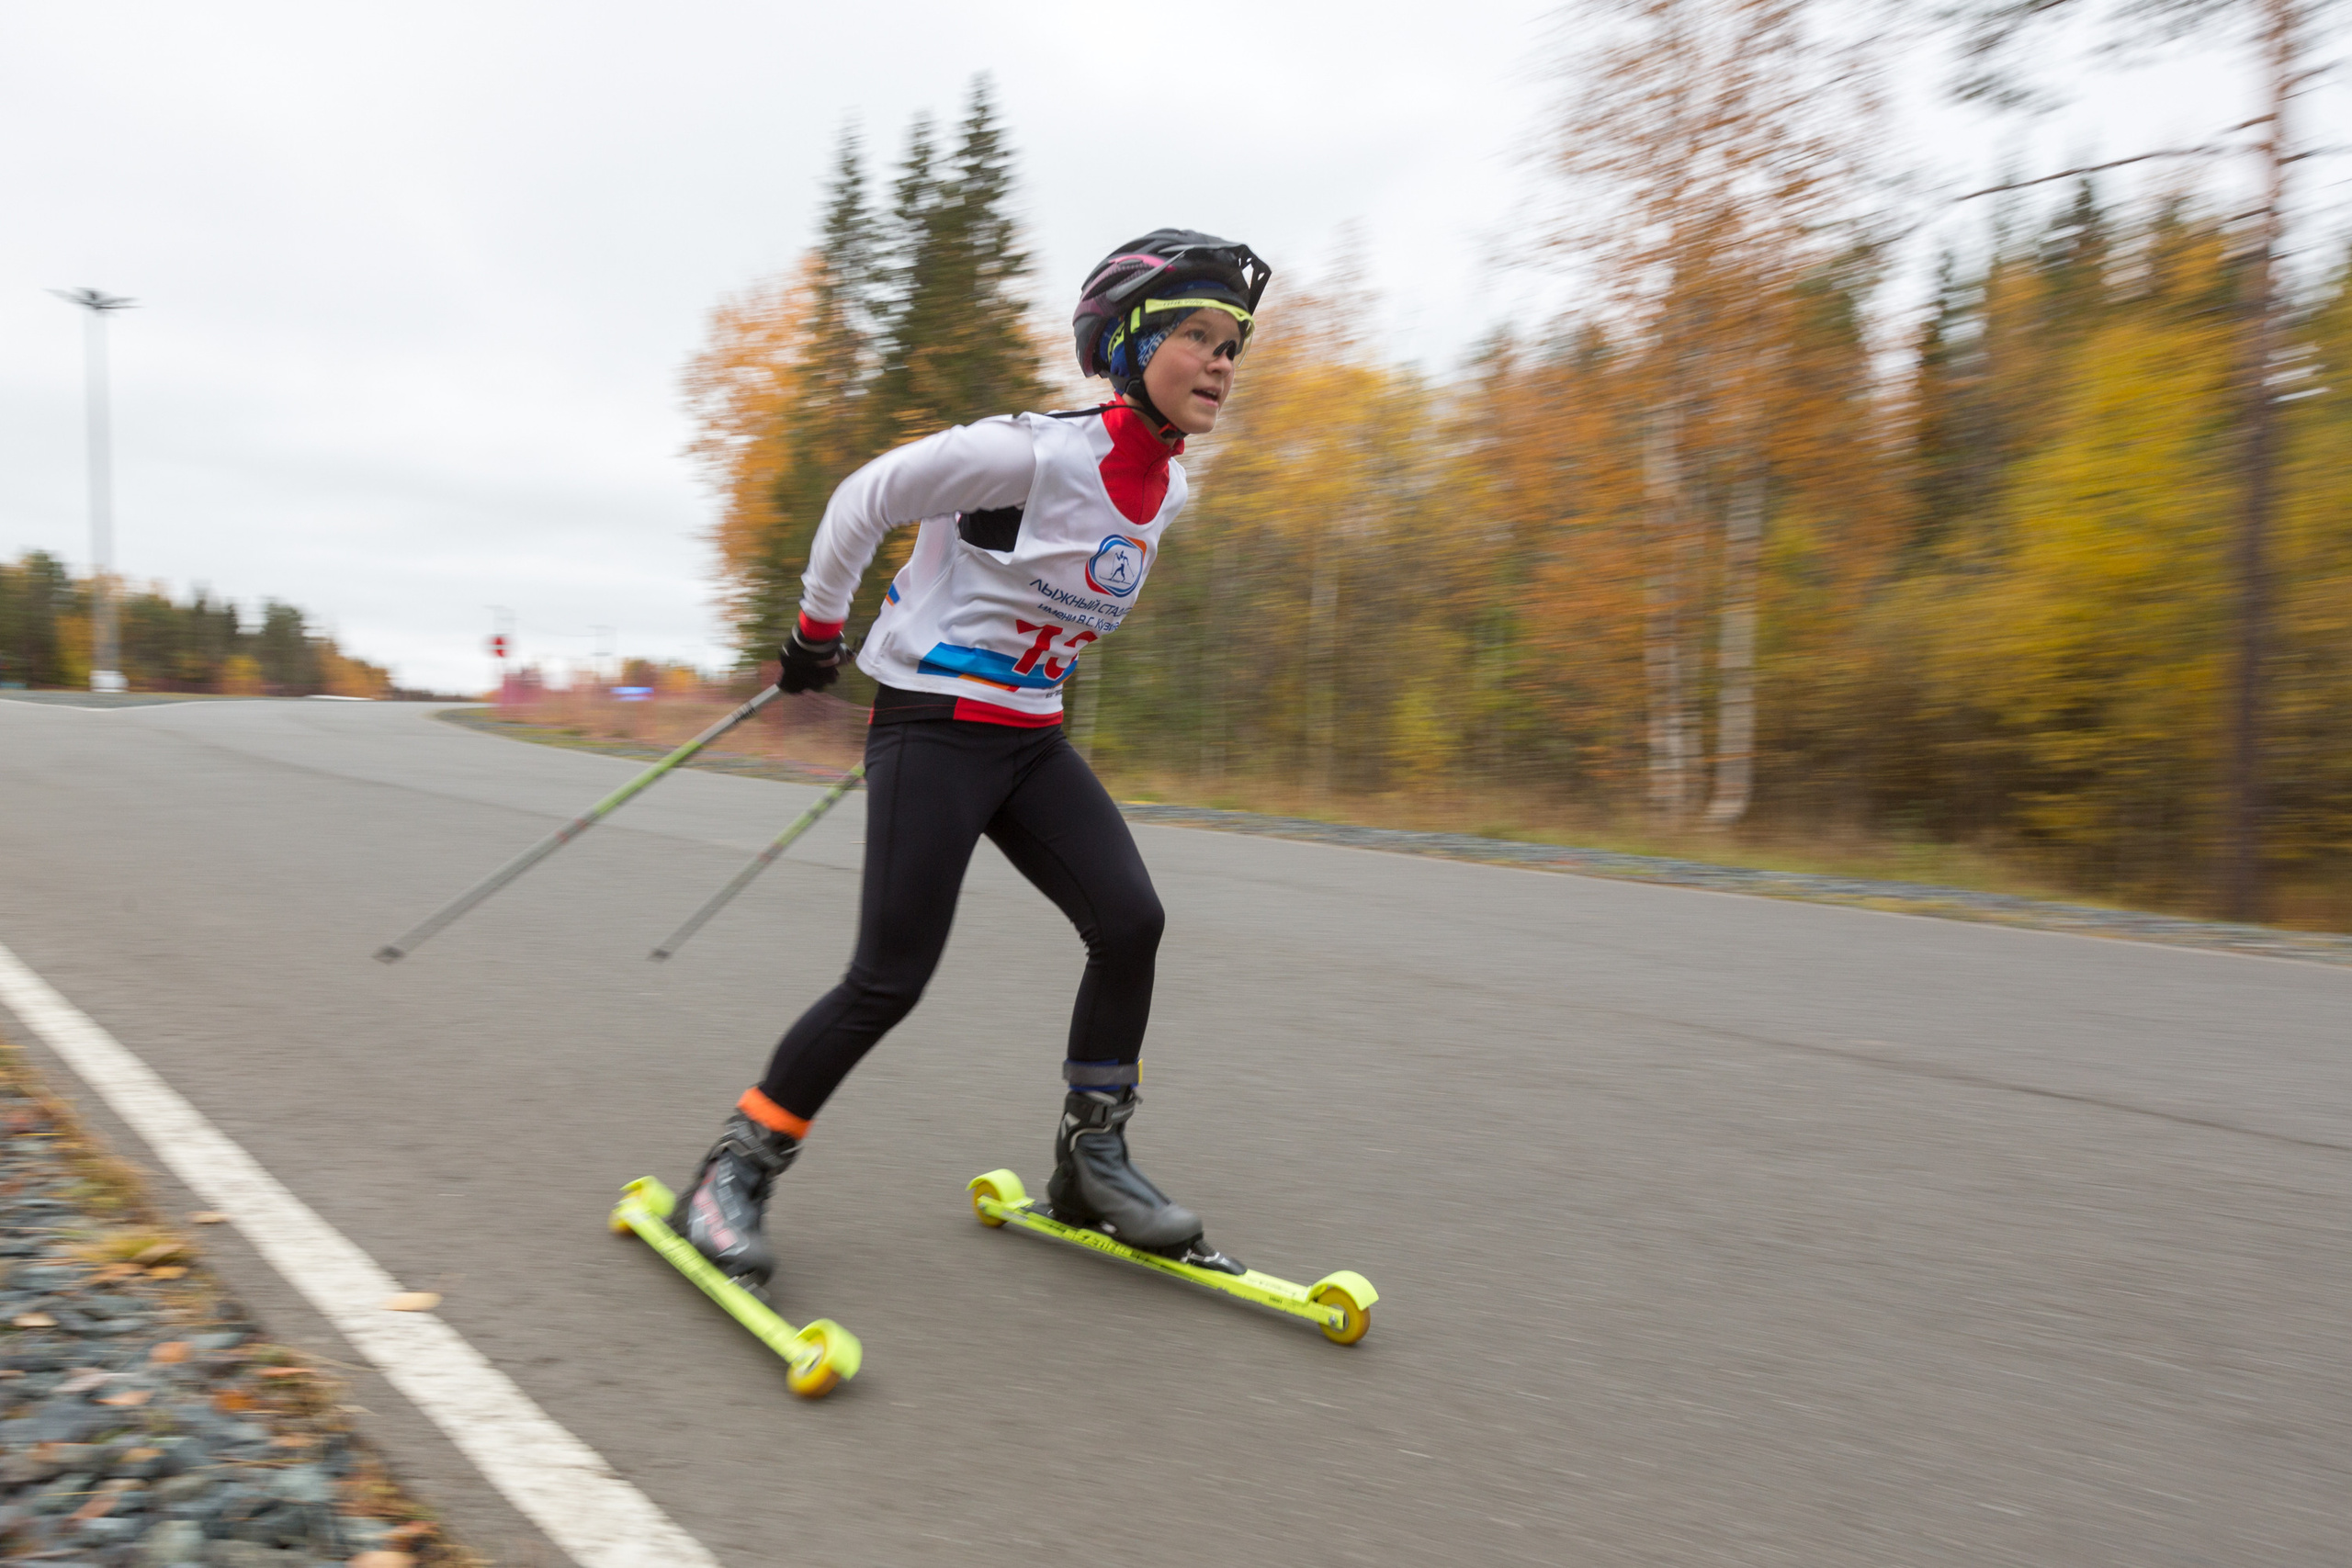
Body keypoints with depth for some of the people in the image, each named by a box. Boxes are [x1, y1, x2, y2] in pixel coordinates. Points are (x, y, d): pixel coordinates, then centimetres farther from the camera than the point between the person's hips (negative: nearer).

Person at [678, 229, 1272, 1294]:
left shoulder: (1168, 490, 6)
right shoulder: (1038, 453, -19)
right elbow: (864, 500, -10)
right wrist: (818, 634, 0)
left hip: (1030, 737, 7)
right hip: (932, 726, -7)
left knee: (1131, 924, -5)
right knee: (891, 980, -9)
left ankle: (1089, 1160, 12)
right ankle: (735, 1171, 10)